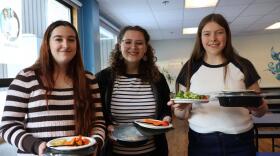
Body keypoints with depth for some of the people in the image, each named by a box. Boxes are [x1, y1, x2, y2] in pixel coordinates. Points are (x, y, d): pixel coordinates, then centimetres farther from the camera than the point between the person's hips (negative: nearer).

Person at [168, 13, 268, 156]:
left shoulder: (243, 66, -1)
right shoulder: (190, 68, -1)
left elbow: (259, 111, 5)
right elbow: (182, 115, 2)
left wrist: (259, 108, -17)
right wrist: (181, 109, -20)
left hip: (240, 143, 0)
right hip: (201, 143, 0)